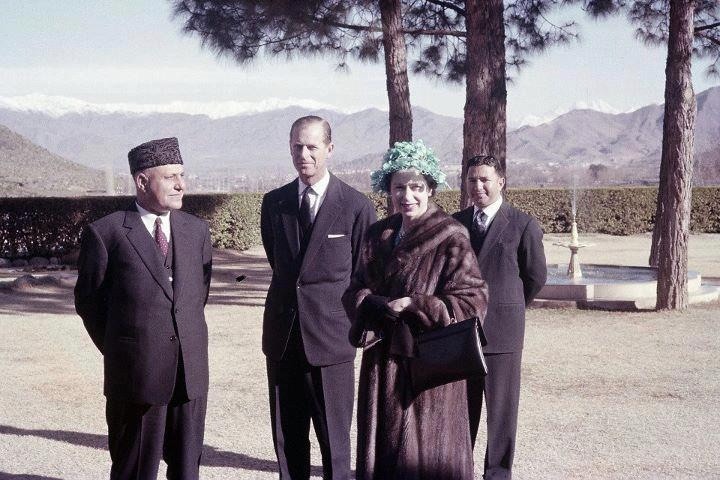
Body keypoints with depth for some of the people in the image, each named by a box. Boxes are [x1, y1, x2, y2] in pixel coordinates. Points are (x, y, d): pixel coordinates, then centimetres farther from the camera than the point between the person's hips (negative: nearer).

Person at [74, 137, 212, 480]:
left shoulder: (197, 230, 9)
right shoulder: (105, 232, -4)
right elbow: (89, 300, 2)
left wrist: (185, 337, 12)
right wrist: (118, 351, 5)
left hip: (191, 371, 4)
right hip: (137, 371, -4)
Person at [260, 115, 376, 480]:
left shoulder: (356, 206, -5)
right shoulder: (274, 203, 7)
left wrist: (356, 323, 7)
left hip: (330, 338, -4)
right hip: (282, 338, 4)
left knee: (334, 442, 2)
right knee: (287, 440, 11)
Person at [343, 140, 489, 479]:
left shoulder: (451, 240, -11)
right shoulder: (379, 235, 8)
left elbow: (473, 303, -14)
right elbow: (355, 290, 11)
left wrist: (413, 305, -18)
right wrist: (377, 304, -11)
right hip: (382, 363, 6)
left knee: (426, 453, 3)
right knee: (381, 448, 12)